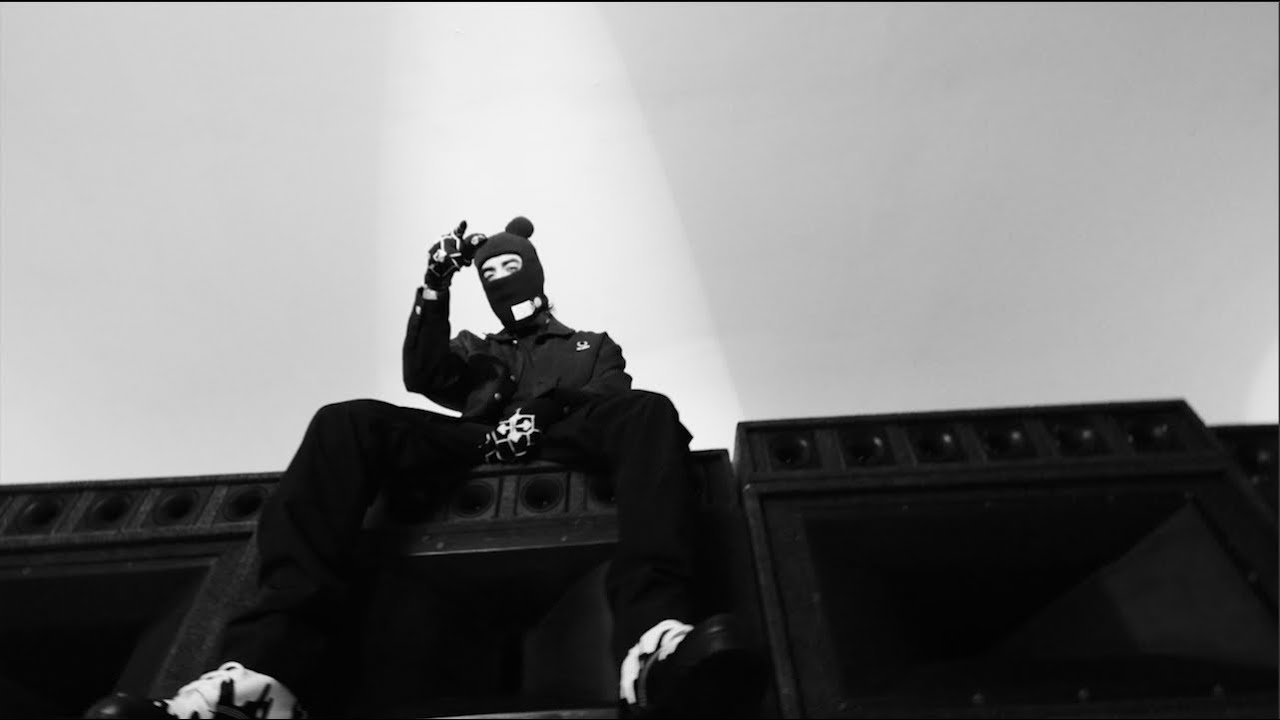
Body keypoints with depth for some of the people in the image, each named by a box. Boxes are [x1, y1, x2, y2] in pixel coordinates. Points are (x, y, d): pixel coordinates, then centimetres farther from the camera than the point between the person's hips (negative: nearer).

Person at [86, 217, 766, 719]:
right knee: (349, 423, -24)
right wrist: (435, 286, 5)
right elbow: (422, 377, 15)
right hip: (475, 446, 2)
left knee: (649, 413, -32)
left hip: (561, 444, -1)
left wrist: (545, 412, -8)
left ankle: (653, 643, -58)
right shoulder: (476, 351, 36)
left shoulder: (592, 345, 33)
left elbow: (614, 408, 14)